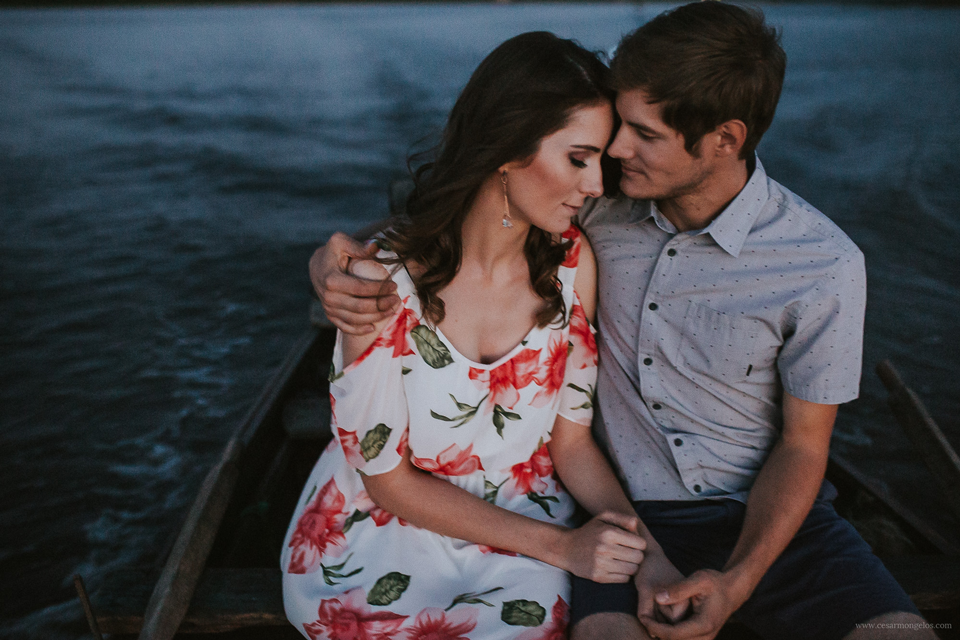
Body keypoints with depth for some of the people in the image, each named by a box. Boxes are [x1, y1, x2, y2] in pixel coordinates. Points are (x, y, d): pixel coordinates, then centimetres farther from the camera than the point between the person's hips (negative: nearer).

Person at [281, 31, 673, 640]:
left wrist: (632, 528, -19)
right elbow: (388, 477, -13)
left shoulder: (571, 261, -8)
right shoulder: (384, 277, -20)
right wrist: (561, 545, -18)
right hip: (383, 536, -3)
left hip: (522, 533, 3)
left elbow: (571, 438, 0)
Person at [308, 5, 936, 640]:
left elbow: (803, 444, -4)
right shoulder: (602, 200, -7)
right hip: (630, 513, 0)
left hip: (770, 514, 1)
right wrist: (342, 252, -15)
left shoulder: (824, 266, -12)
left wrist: (737, 581, -17)